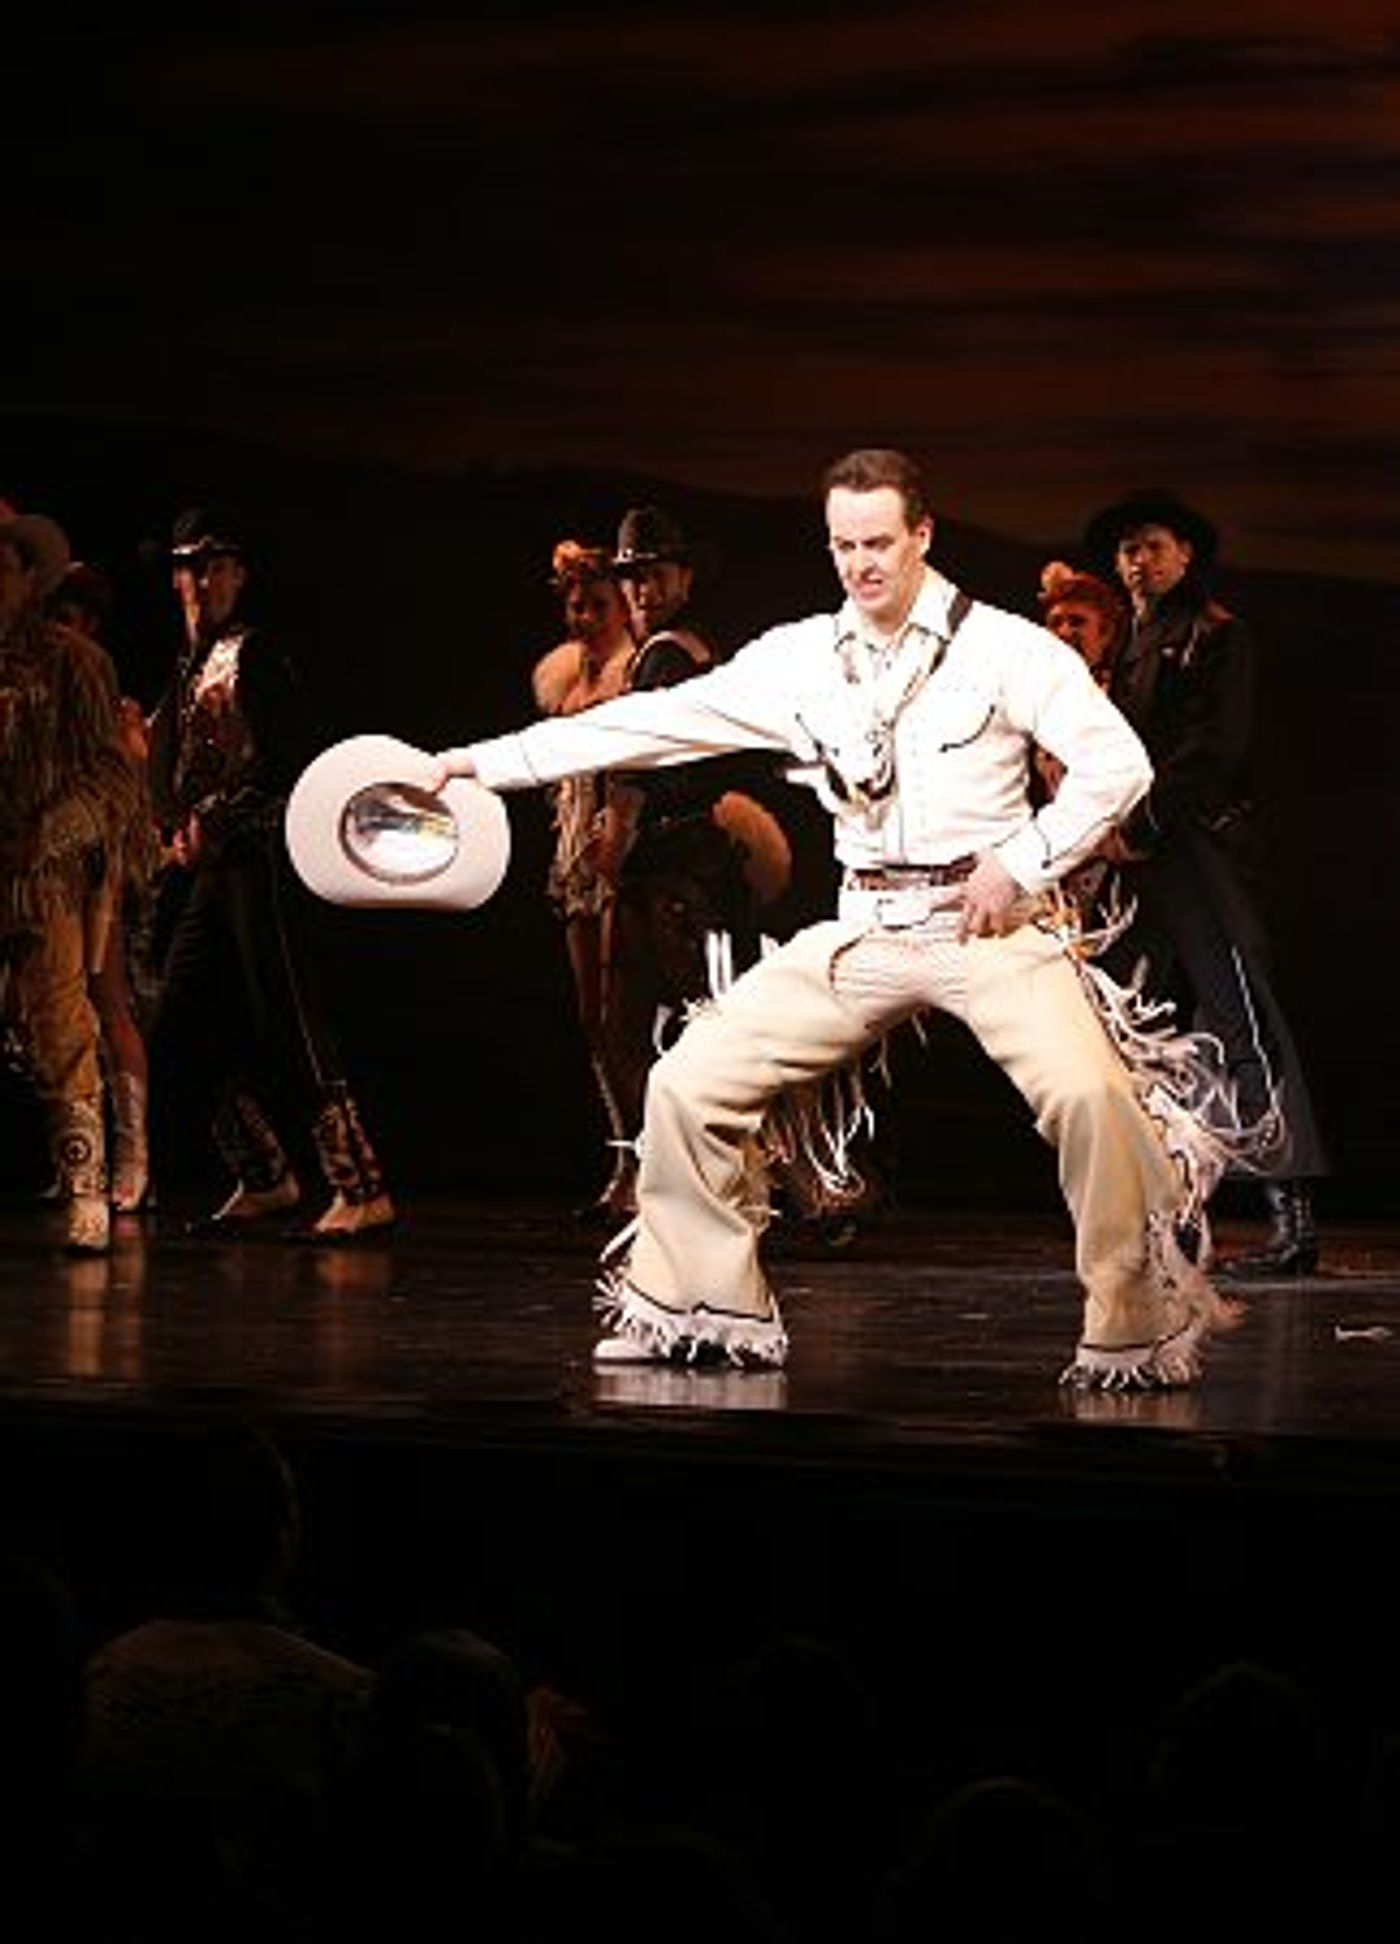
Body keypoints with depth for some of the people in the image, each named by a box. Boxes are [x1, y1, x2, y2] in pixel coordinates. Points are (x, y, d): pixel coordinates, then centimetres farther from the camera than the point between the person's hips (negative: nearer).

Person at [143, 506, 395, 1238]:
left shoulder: (254, 652, -7)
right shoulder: (193, 664, 17)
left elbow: (283, 762, -13)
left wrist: (214, 821, -14)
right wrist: (182, 825, 3)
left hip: (259, 855, -9)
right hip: (213, 865, 9)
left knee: (288, 1024, -12)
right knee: (179, 1024, 8)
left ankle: (360, 1190, -11)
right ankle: (266, 1178, 16)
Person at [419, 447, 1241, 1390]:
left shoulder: (1001, 647, -4)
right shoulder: (801, 658, 7)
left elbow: (1118, 763, -6)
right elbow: (659, 719, 7)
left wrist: (1021, 862, -13)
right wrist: (489, 761, 4)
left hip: (986, 919, -4)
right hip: (864, 931, 5)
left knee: (1088, 1092, -28)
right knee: (689, 1083, -2)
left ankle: (1140, 1324, -11)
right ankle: (711, 1310, 14)